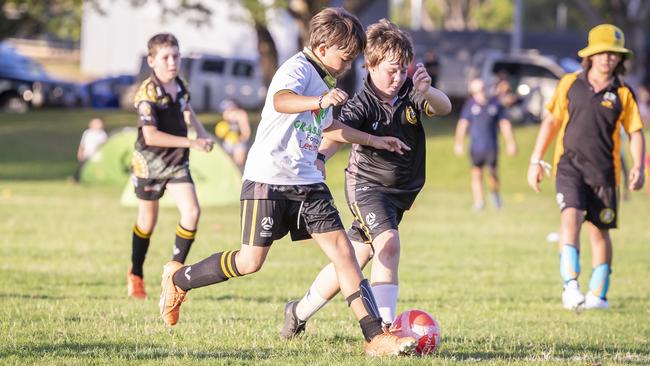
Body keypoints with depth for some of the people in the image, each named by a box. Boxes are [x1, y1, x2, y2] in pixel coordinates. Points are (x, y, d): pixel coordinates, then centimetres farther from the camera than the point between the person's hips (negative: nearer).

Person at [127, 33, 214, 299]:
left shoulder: (181, 86, -1)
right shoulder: (147, 93, -22)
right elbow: (151, 136, -30)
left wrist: (201, 133, 6)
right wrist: (190, 143, -31)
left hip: (177, 161, 5)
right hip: (150, 161, -5)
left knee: (192, 212, -12)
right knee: (148, 220, 10)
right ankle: (135, 275, 31)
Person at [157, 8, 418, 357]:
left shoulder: (322, 80, 17)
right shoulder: (299, 68, -13)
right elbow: (281, 101, -38)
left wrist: (374, 140, 41)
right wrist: (320, 100, -57)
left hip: (307, 183, 8)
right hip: (268, 179, -8)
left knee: (342, 250, -5)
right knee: (250, 262, -5)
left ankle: (376, 337, -10)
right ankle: (178, 279, 20)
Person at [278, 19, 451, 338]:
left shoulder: (410, 92, -8)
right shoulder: (363, 104, -21)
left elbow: (444, 107, -23)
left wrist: (426, 92, -45)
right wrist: (319, 158, -56)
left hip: (401, 190, 5)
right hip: (367, 184, -5)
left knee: (353, 259, 12)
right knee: (388, 242, -28)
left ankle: (299, 312, 30)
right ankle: (384, 325, -27)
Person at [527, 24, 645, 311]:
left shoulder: (623, 94, 3)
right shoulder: (570, 84, 5)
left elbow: (635, 133, 5)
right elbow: (551, 122, 11)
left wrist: (638, 166, -11)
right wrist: (536, 161, 8)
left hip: (604, 171, 1)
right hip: (570, 165, -1)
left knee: (600, 231, 6)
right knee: (571, 215, -22)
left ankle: (598, 294, 19)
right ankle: (570, 285, -31)